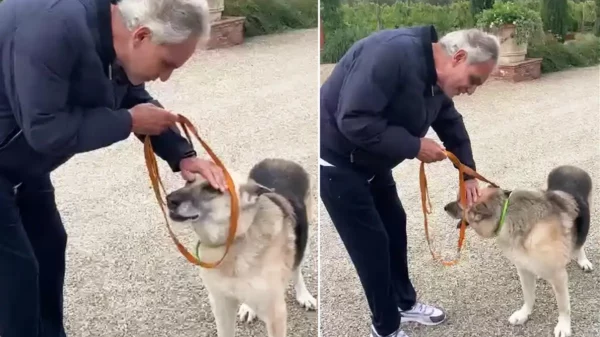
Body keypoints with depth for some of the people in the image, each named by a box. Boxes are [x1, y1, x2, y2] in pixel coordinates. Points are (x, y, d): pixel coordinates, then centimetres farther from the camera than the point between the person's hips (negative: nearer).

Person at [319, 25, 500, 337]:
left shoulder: (437, 78, -1)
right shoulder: (393, 53, -32)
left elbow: (452, 126, 14)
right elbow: (354, 121, -36)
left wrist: (468, 174, 5)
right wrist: (414, 146, -28)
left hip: (370, 161, 9)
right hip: (336, 160, -9)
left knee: (395, 225, 19)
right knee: (371, 241, -1)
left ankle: (405, 303, 40)